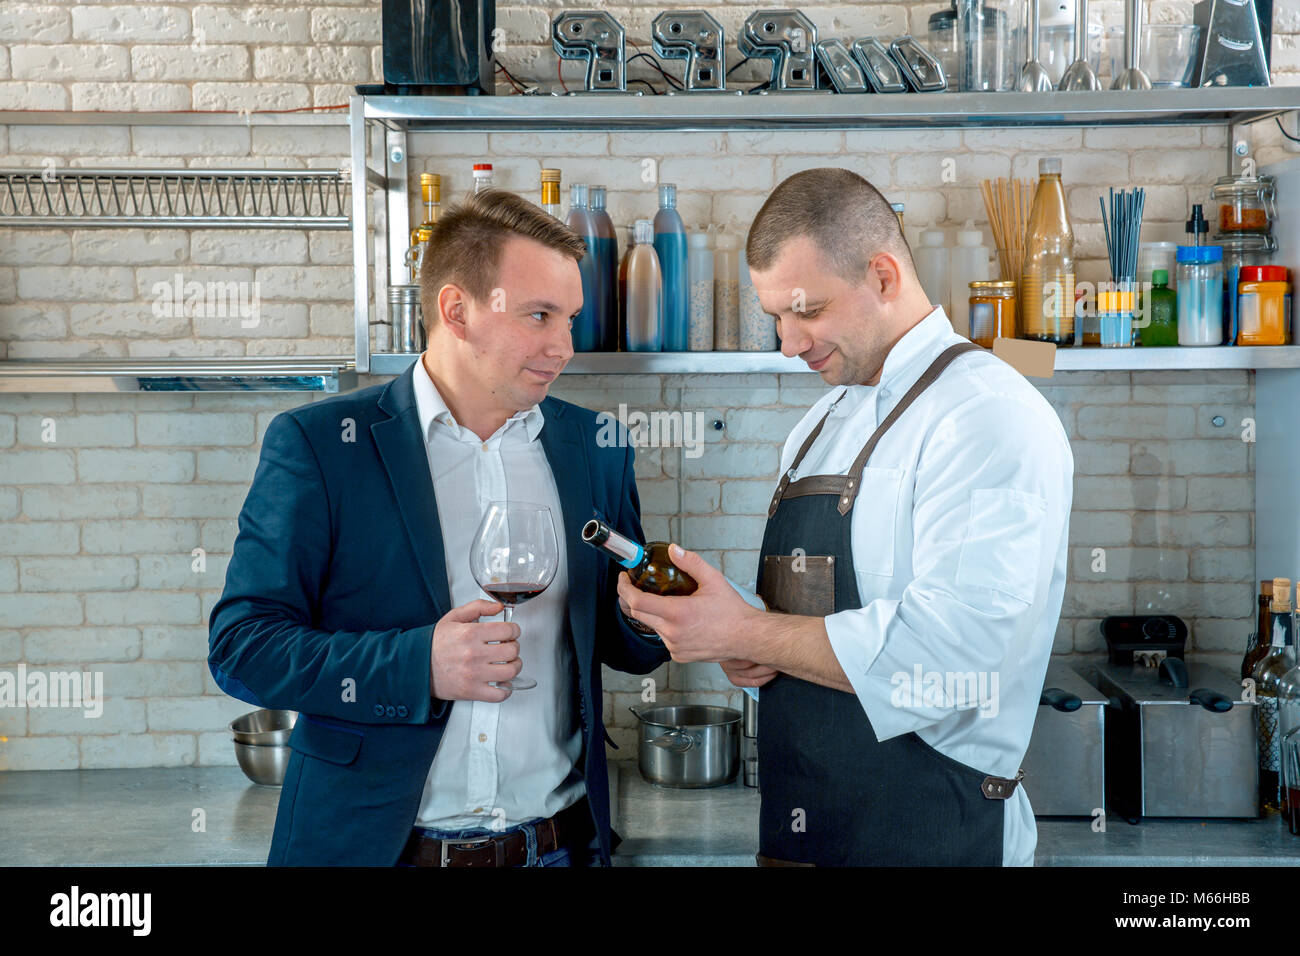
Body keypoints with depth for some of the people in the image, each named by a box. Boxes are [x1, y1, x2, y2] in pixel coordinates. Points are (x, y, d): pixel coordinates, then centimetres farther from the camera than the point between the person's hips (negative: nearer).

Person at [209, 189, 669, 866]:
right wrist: (418, 666, -24)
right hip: (373, 841, -3)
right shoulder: (315, 444, -8)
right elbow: (241, 646, -11)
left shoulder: (592, 449, 3)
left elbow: (622, 647, 9)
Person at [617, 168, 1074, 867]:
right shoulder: (820, 424, 11)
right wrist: (749, 651, -4)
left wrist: (744, 632, -20)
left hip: (929, 835, -7)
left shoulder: (991, 416, -15)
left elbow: (950, 651, -25)